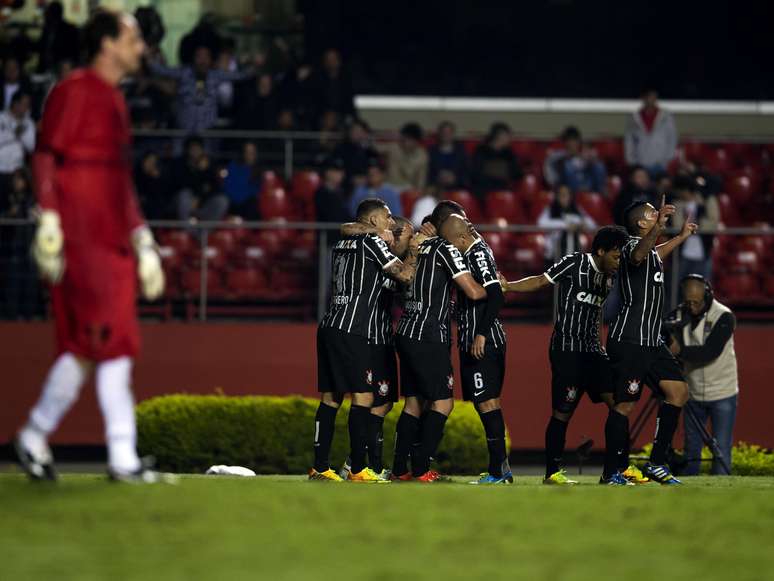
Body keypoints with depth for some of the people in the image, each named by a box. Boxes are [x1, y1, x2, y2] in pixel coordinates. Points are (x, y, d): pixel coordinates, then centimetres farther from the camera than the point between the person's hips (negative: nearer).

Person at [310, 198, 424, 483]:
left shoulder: (342, 243, 19)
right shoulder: (371, 243, -4)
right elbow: (404, 274, -9)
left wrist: (387, 244, 24)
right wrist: (414, 248, 8)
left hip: (329, 328, 8)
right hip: (352, 331, -8)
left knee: (330, 397, 8)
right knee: (363, 397, -5)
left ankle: (320, 467, 7)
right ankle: (358, 469, -7)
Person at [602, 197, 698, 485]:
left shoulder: (651, 251, 18)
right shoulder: (633, 247, -12)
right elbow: (639, 255, -40)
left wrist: (681, 237, 56)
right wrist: (658, 228, -56)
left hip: (651, 341, 10)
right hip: (629, 341, -10)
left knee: (679, 391, 5)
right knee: (625, 404, -8)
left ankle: (657, 463, 8)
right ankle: (612, 472, -2)